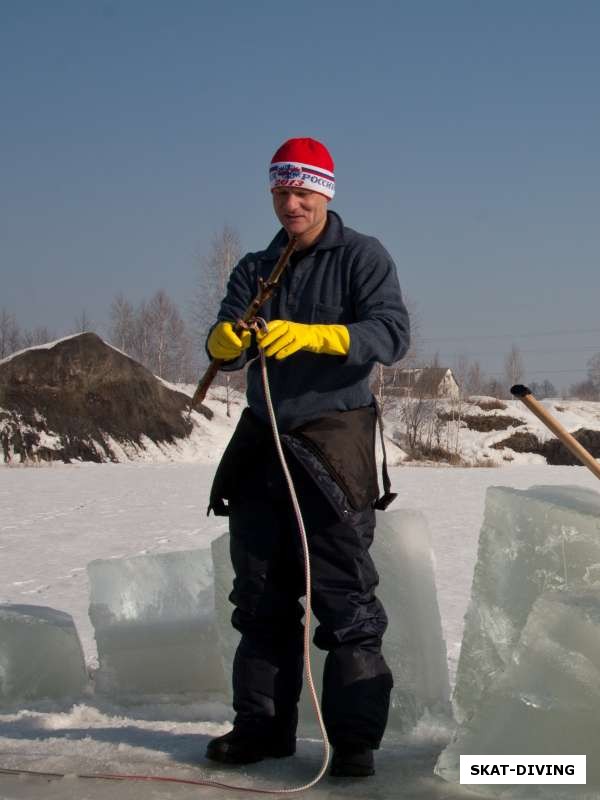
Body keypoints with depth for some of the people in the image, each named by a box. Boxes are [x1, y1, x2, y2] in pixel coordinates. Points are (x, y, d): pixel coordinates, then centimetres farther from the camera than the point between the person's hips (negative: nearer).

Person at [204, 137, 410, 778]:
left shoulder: (362, 257, 0)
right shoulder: (256, 269, 16)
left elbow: (391, 334, -14)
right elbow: (223, 344, 4)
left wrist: (309, 336, -28)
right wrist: (227, 340, -21)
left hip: (334, 434, -6)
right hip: (263, 438, 6)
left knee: (343, 594, -7)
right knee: (260, 592, 9)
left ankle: (355, 737, -2)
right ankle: (262, 724, 19)